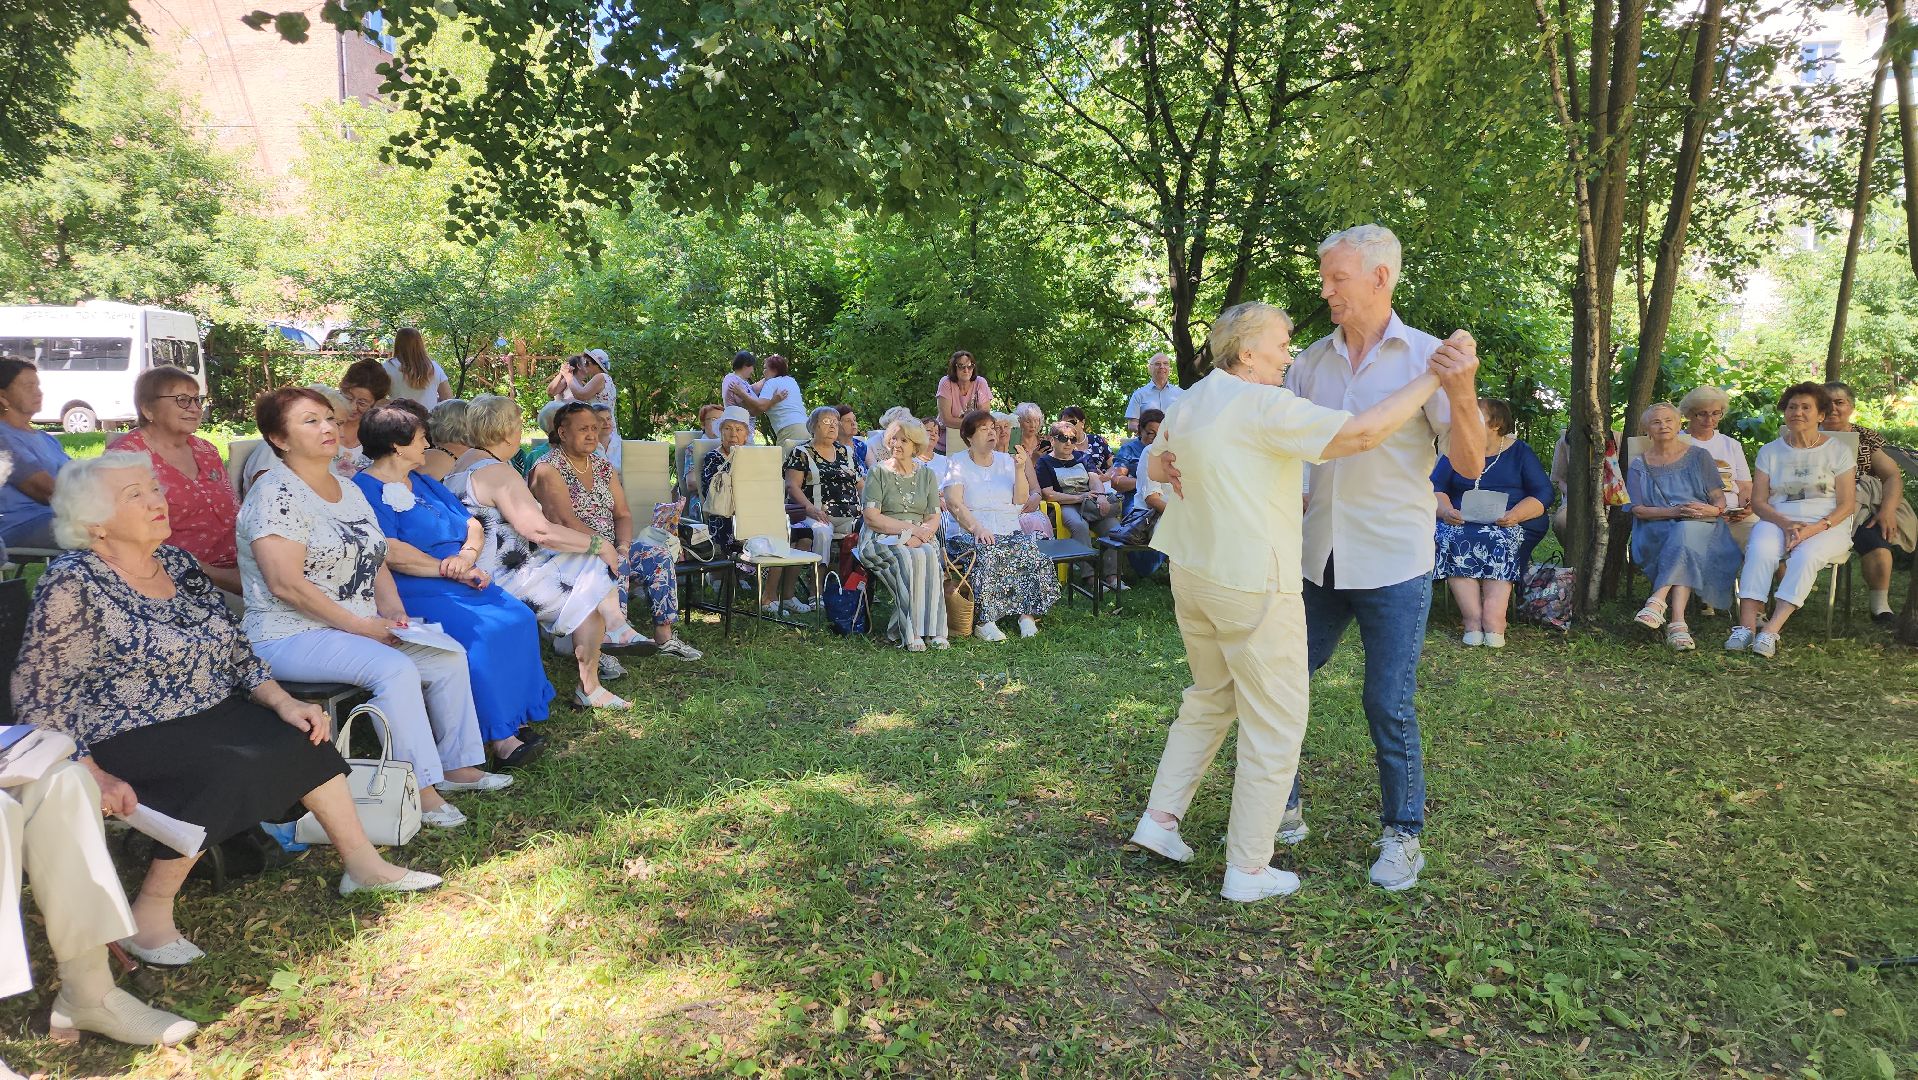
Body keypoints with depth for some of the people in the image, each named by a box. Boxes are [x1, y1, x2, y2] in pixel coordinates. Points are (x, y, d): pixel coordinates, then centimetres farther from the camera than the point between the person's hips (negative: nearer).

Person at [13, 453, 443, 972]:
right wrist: (92, 774, -22)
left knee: (303, 736, -10)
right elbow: (39, 695, -13)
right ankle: (149, 916, -16)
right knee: (232, 769, -30)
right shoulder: (74, 584, -12)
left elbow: (234, 650, 10)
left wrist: (282, 702, -4)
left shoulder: (176, 563, 7)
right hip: (128, 740, -7)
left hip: (209, 716, 7)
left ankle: (362, 862, -3)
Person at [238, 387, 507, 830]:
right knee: (396, 669, -30)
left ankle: (456, 765, 5)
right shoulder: (276, 494, -14)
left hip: (364, 626, 9)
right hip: (292, 636, -9)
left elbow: (375, 561, 16)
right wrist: (359, 625, -20)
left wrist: (391, 608, -2)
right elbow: (286, 585, -22)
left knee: (450, 656, -4)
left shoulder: (349, 490, 13)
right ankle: (419, 788, -22)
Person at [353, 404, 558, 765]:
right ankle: (497, 735, -24)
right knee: (480, 633, -31)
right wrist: (452, 571, -14)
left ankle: (515, 719, -15)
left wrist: (467, 555, -5)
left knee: (519, 618, -17)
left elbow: (472, 524, 18)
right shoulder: (366, 489, -4)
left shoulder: (422, 481, 23)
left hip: (459, 581, 8)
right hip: (411, 591, -8)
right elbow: (390, 552, -17)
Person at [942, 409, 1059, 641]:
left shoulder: (1005, 461, 17)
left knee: (1030, 551, -25)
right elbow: (953, 502, -9)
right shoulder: (956, 463, 5)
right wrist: (976, 528, -24)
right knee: (986, 554, -35)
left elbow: (1021, 500, 8)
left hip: (1008, 532, 4)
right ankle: (983, 622, -34)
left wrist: (1020, 469, -7)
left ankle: (1028, 615, -23)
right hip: (967, 533, -4)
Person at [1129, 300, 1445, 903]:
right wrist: (1433, 376, -15)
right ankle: (1247, 870, 11)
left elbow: (1157, 464, 27)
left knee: (1211, 699, 24)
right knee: (1276, 723, 3)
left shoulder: (1188, 403, 10)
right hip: (1252, 585, -9)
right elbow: (1362, 432, -25)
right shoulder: (1265, 406, -17)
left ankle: (1160, 817, 25)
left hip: (1191, 574, 9)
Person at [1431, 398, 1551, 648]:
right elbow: (1435, 487, 6)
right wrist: (1445, 510, -16)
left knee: (1498, 542, -35)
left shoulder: (1519, 451, 10)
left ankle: (1493, 617, -42)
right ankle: (1474, 618, -40)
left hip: (1510, 525, -1)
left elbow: (1543, 493, 2)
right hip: (1461, 523, 1)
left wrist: (1515, 515, -17)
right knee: (1450, 540, -32)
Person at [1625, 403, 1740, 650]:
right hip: (1656, 531, 0)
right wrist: (1675, 511, -15)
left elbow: (1719, 497, 9)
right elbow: (1638, 510, 2)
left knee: (1684, 534, -37)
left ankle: (1657, 602, -47)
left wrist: (1714, 510, -16)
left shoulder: (1699, 456, 15)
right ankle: (1677, 621, -45)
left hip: (1701, 526, 0)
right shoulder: (1639, 465, 14)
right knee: (1682, 540, -35)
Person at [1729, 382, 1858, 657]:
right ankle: (1746, 625, -43)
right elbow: (1758, 501, 7)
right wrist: (1785, 524, -13)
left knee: (1805, 556, -35)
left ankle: (1771, 630, -43)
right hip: (1778, 521, 1)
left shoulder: (1838, 451, 8)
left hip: (1826, 526, -1)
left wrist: (1813, 529, -17)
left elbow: (1847, 504, 1)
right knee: (1760, 550, -33)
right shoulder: (1769, 451, 13)